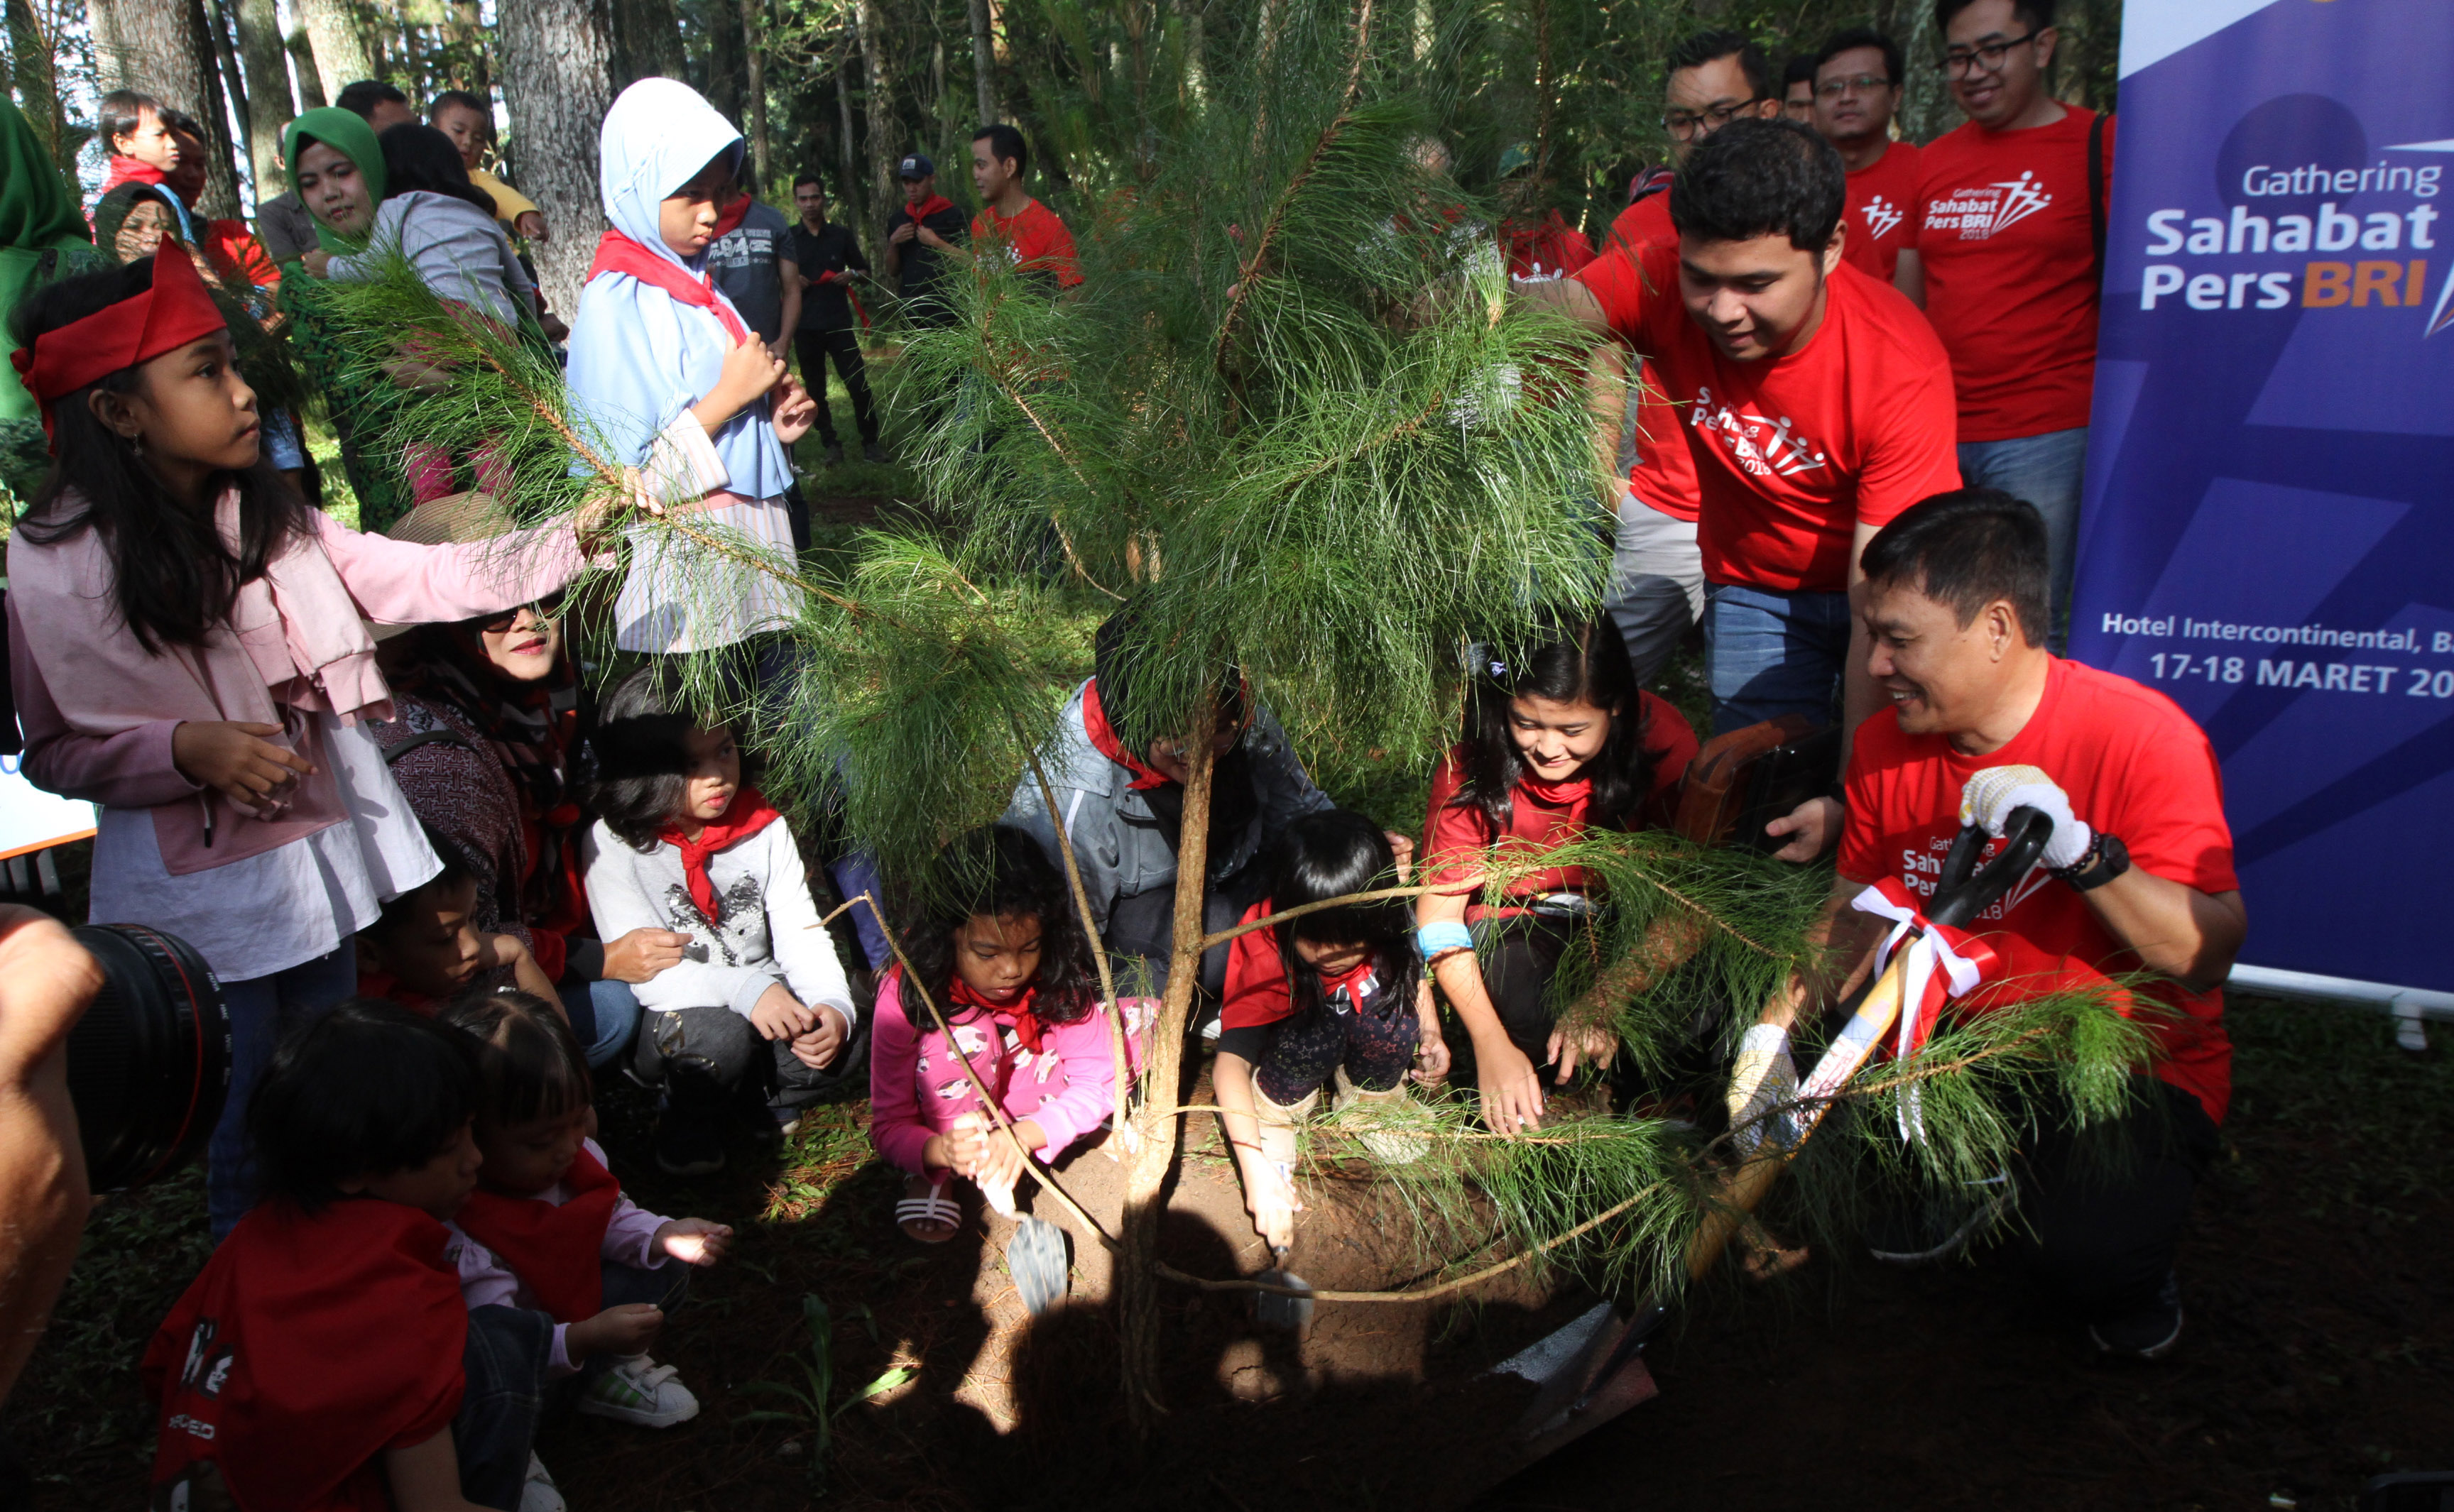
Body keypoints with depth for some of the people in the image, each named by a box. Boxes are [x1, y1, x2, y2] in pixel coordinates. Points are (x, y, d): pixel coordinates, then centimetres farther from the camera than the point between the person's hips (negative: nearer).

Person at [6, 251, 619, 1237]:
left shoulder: (263, 515, 0)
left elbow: (412, 579, -3)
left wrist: (568, 541, -12)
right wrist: (186, 749, -27)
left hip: (320, 852, 6)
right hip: (202, 891, -5)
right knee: (249, 1128, 10)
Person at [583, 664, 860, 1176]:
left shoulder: (764, 828, -1)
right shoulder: (614, 844, -14)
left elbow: (801, 933, -4)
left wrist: (833, 1005, -24)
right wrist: (746, 990, -35)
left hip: (763, 1009, 4)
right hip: (669, 1018, -3)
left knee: (843, 1050, -20)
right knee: (721, 1038, -34)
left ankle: (767, 1092, 12)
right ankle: (687, 1119, -1)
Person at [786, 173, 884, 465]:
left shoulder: (842, 235, 9)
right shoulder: (788, 238, 6)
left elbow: (864, 268, 18)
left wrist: (851, 276, -4)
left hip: (839, 323, 0)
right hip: (805, 327, 0)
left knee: (859, 385, -6)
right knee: (815, 390, 5)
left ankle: (870, 443, 4)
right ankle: (830, 445, 13)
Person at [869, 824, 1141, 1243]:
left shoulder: (1056, 976, -22)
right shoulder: (905, 997, -28)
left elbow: (1097, 1082, -19)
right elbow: (889, 1127, -22)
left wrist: (1026, 1136, -38)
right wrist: (941, 1150, -46)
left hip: (1034, 1108, 2)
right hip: (955, 1120, -2)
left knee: (1142, 1018, -13)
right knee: (966, 1035, -35)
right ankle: (937, 1177, -16)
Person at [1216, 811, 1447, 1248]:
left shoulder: (1382, 923, -28)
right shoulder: (1265, 951, -37)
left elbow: (1413, 966, -4)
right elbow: (1231, 1061, -38)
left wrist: (1430, 1034, -21)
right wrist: (1257, 1172, -46)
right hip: (1285, 1034, -3)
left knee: (1388, 988, -32)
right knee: (1319, 1027, -38)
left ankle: (1370, 1098, -6)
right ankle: (1276, 1113, -9)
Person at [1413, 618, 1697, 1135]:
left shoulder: (1663, 740, -20)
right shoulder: (1474, 768, -20)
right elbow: (1437, 915, -15)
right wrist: (1492, 1046, -26)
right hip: (1516, 919, -1)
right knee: (1523, 1011, -34)